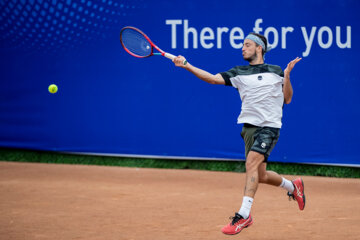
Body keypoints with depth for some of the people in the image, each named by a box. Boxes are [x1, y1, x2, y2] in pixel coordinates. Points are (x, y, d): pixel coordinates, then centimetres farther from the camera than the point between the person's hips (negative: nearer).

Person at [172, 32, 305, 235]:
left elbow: (287, 99, 9)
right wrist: (186, 65, -11)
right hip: (249, 126, 4)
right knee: (260, 175, 7)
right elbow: (212, 78, 0)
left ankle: (243, 215, -26)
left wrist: (287, 76, -6)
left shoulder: (275, 71, 7)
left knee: (252, 163, -23)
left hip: (269, 127, -4)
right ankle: (293, 186, 38)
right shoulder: (239, 73, 11)